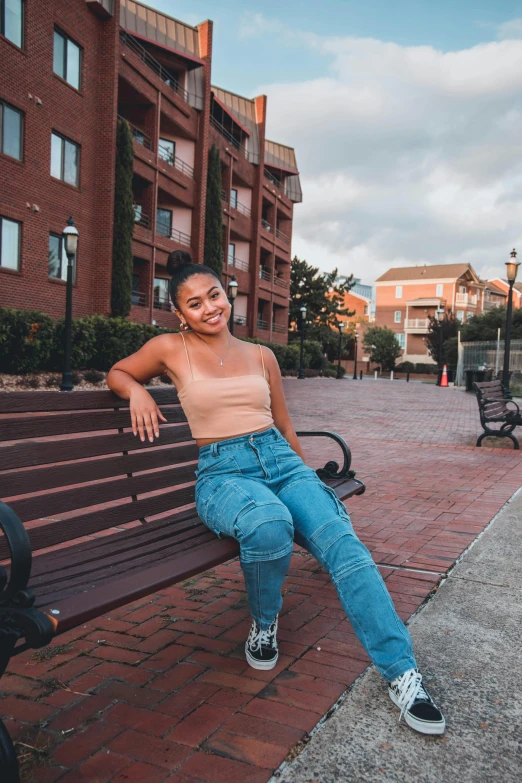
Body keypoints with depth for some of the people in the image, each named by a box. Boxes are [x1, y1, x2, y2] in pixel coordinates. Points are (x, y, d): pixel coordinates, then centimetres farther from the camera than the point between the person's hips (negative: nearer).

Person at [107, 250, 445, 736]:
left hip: (280, 460, 3)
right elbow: (116, 373, 23)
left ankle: (402, 673, -19)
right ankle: (264, 625, -6)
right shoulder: (170, 349, 9)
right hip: (222, 472, -3)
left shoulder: (261, 356, 15)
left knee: (341, 541, -25)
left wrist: (309, 481, 22)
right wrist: (136, 390, 0)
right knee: (270, 523, -37)